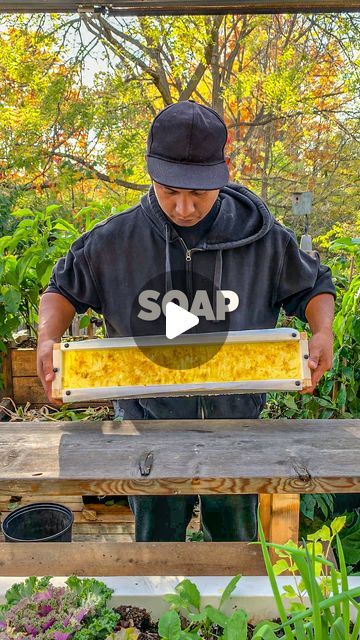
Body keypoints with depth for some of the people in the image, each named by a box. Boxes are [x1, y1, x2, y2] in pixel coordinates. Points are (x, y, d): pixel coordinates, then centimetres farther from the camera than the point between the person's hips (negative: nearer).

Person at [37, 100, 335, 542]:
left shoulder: (263, 239, -11)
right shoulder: (115, 240, -11)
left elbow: (314, 286, 4)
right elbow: (64, 289, 3)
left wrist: (322, 332, -16)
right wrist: (48, 339, -16)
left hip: (236, 423, 1)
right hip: (150, 421, 0)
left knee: (238, 547, 25)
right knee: (156, 545, 22)